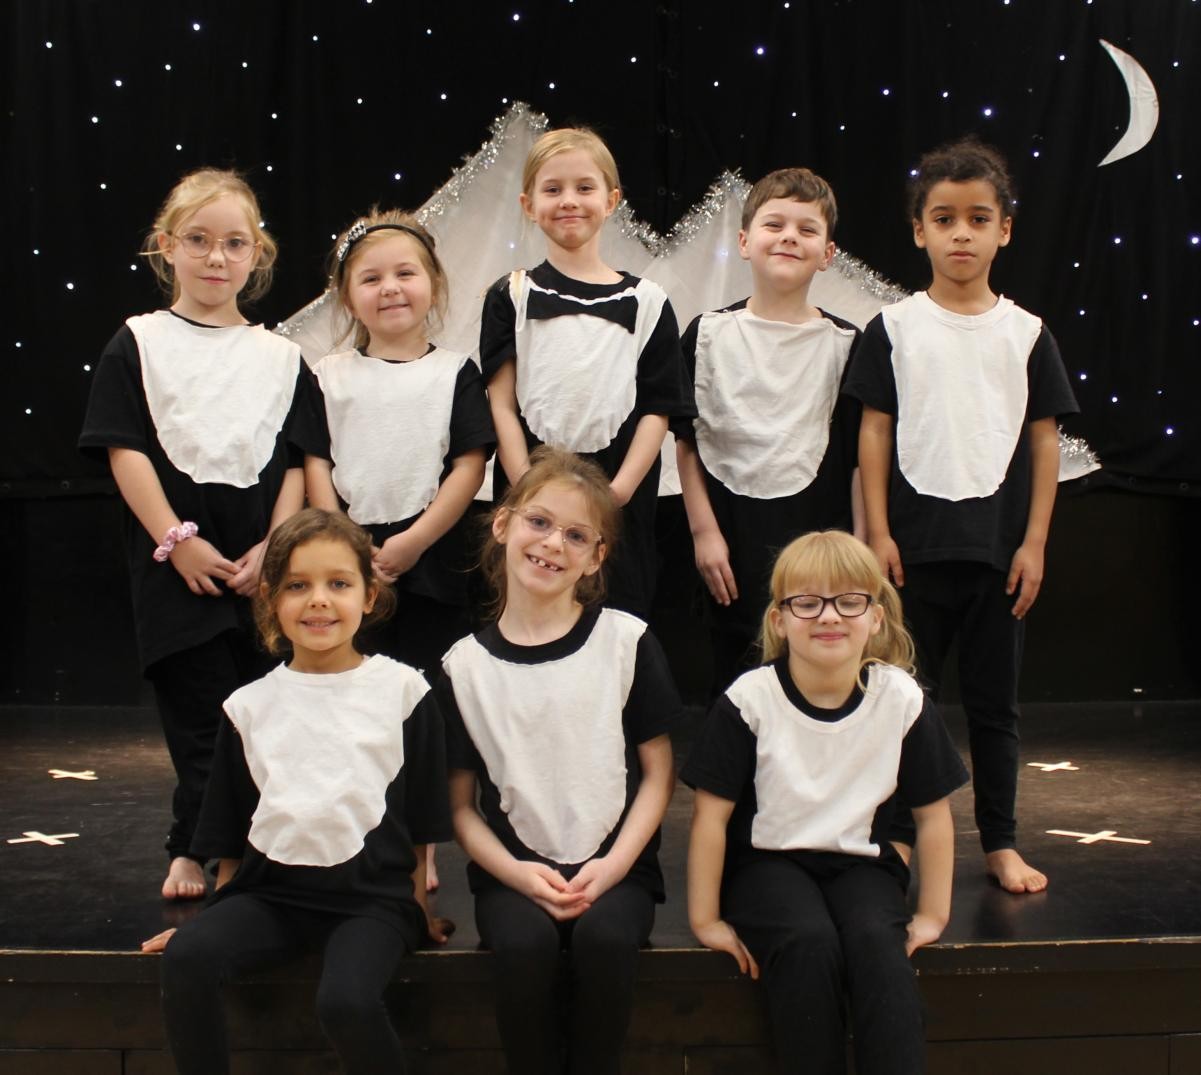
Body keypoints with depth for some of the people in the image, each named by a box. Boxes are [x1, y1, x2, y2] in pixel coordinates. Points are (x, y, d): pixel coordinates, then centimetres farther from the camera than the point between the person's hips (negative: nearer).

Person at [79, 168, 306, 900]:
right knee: (201, 709, -3)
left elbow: (296, 462, 5)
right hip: (177, 563, -2)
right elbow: (126, 452, -3)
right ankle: (197, 848, 8)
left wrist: (274, 547, -8)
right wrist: (177, 540, -12)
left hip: (265, 568, 2)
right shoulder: (138, 344, 5)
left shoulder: (280, 357, 11)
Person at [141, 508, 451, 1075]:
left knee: (346, 999, -30)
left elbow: (423, 817, 7)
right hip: (270, 889, 3)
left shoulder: (403, 690, 4)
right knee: (187, 956, -25)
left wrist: (417, 906, 4)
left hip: (372, 892, -3)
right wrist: (220, 912, 10)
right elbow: (228, 833, 16)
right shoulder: (250, 705, 11)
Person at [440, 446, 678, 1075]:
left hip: (615, 865, 0)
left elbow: (658, 773, 3)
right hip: (512, 869, 0)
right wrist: (517, 874, -12)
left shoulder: (626, 641, 1)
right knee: (525, 943, -30)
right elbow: (460, 804, 4)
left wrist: (613, 865, -10)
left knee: (605, 936, -30)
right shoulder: (465, 665, 2)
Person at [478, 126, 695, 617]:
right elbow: (502, 404, -1)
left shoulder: (645, 302, 6)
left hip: (618, 506, 0)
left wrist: (619, 492, -11)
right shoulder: (512, 297, 6)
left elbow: (658, 410, 1)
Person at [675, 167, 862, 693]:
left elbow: (860, 457, 3)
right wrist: (704, 531, -4)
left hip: (818, 534, 0)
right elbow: (687, 441, 2)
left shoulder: (845, 343, 2)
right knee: (735, 681, 8)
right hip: (733, 537, 0)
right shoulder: (709, 334, 2)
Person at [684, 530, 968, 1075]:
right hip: (768, 861, -1)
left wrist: (933, 914, 4)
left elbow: (933, 814, 3)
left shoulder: (902, 700, -7)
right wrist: (705, 918, -8)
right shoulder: (749, 701, -14)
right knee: (810, 944, -30)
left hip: (860, 862, 2)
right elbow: (711, 812, -10)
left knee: (878, 943, -29)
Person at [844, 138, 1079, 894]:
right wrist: (879, 533, -5)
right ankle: (899, 837, 16)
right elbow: (875, 433, 1)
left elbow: (1044, 440, 4)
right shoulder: (895, 328, 1)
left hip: (1000, 540, 1)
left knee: (995, 698, 10)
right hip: (916, 537, -1)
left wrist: (1034, 541, -1)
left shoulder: (1027, 334, 4)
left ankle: (1001, 843, 20)